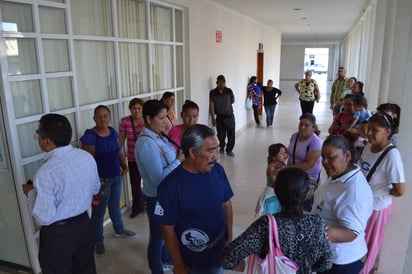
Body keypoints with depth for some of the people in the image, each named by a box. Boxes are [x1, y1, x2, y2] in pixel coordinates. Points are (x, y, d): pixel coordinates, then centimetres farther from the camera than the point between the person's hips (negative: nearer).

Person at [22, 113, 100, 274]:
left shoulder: (45, 173, -29)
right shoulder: (87, 157, -9)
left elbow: (44, 218, -22)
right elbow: (95, 189, 6)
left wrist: (31, 193, -9)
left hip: (58, 234, -5)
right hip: (84, 224, 6)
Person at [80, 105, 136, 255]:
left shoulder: (113, 131, 2)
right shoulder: (90, 136, -19)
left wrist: (124, 165, 0)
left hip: (116, 177, 7)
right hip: (101, 180, -6)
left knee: (115, 205, 24)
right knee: (99, 210, 8)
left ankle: (119, 230, 45)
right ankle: (98, 240, 27)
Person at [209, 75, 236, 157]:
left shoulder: (229, 91, -6)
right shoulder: (213, 93, -9)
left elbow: (233, 100, 13)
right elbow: (211, 106, -11)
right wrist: (213, 118, -15)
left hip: (229, 116, 1)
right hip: (219, 117, 0)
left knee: (231, 134, -1)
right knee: (221, 134, 7)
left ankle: (229, 150, 16)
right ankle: (222, 146, 36)